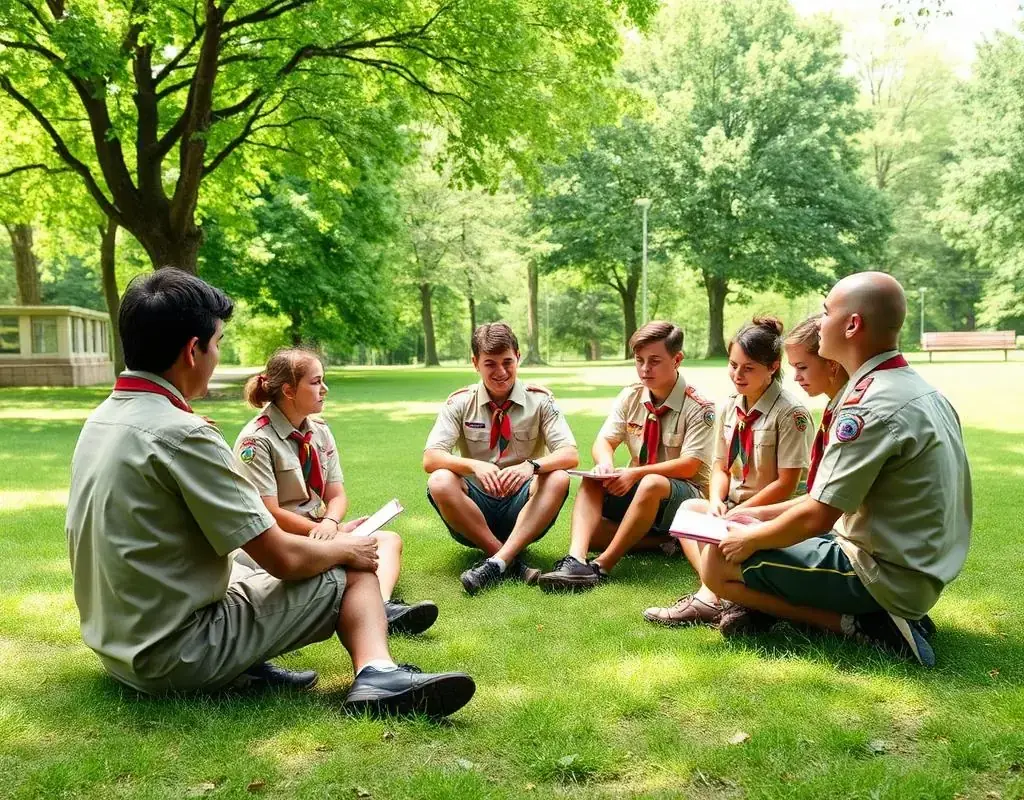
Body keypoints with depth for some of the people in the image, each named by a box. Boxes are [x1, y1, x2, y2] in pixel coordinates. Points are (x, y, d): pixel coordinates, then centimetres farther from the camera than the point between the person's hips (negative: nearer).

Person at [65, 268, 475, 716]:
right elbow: (283, 558, -20)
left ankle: (248, 666, 8)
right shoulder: (183, 435, -23)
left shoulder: (101, 419, 5)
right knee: (355, 572, 3)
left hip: (117, 645, 8)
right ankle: (375, 675, -17)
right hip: (176, 656, -8)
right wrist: (345, 548, 1)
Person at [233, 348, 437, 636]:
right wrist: (331, 531, -17)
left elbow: (337, 495, 6)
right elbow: (269, 513, -18)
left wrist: (330, 522, -18)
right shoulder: (256, 440, -13)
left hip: (318, 529, 7)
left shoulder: (319, 431, 8)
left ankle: (382, 605, -43)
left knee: (389, 539, -16)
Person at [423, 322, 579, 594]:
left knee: (558, 479, -29)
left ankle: (497, 563, -35)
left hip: (522, 506, 0)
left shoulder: (539, 400, -2)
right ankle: (512, 562, -26)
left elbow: (570, 455, -12)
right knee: (440, 482, -29)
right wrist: (475, 465, -33)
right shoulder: (460, 402, -1)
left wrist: (531, 465, -34)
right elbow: (430, 459, -12)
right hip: (475, 507, 1)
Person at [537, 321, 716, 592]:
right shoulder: (630, 397, 3)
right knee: (592, 479, -21)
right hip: (635, 490, 6)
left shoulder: (699, 408, -12)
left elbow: (689, 466, -19)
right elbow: (604, 440, -3)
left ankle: (601, 566, -34)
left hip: (684, 494, -5)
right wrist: (605, 464, -27)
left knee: (652, 483, -38)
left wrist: (637, 473, -30)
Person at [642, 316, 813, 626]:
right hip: (733, 506, 8)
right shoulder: (730, 407, 5)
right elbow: (721, 467, 8)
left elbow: (786, 484, -17)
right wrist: (716, 501, -12)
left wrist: (737, 513, -18)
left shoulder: (790, 412, -15)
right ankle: (713, 593, -28)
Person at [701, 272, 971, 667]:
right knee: (762, 527, 23)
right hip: (920, 569, 9)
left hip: (885, 576, -9)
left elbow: (816, 518, -23)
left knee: (719, 564, -6)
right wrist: (761, 516, 11)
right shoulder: (919, 389, 7)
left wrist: (751, 538, -5)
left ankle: (855, 623, -6)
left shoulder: (872, 406, -24)